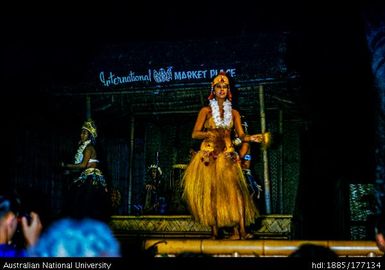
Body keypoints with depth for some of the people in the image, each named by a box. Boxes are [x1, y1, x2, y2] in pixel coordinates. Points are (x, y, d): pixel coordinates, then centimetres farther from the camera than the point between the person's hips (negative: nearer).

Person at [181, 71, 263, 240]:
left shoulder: (234, 113, 14)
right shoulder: (206, 111, 7)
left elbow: (241, 135, 6)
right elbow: (195, 134, 1)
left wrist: (250, 138, -15)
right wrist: (209, 134, -18)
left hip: (227, 156, 1)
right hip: (209, 156, -1)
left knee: (233, 190, -16)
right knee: (211, 192, -6)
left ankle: (239, 231, -23)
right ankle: (214, 231, -3)